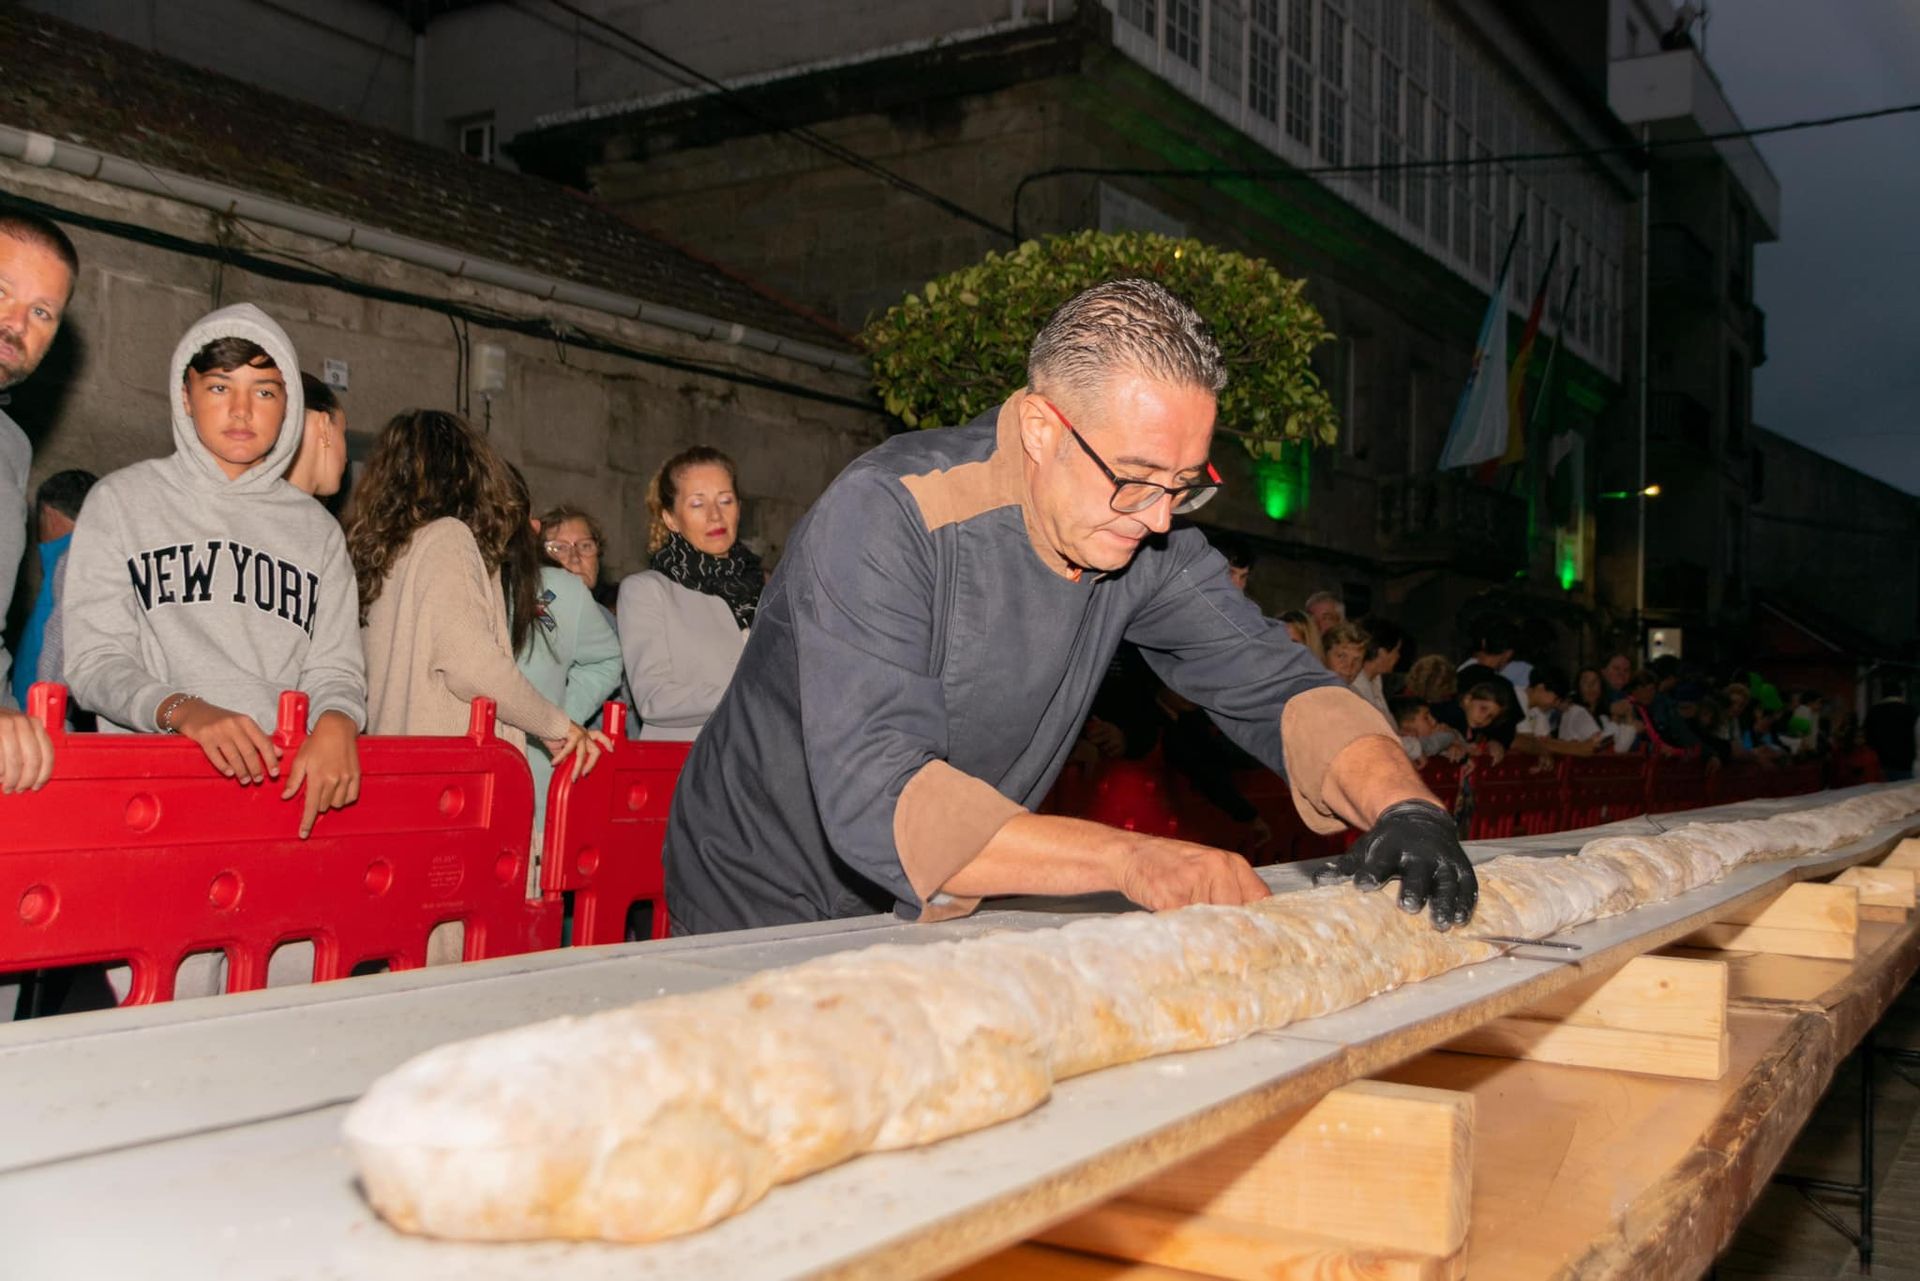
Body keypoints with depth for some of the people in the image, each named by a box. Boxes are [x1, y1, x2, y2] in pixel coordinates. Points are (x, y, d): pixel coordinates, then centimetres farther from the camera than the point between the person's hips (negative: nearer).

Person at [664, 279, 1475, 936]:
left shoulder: (1142, 537, -8)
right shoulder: (886, 518, -27)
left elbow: (1272, 683, -5)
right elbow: (877, 800, -37)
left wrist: (1404, 806, -25)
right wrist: (1132, 860, -45)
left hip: (934, 918, 5)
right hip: (769, 917, -4)